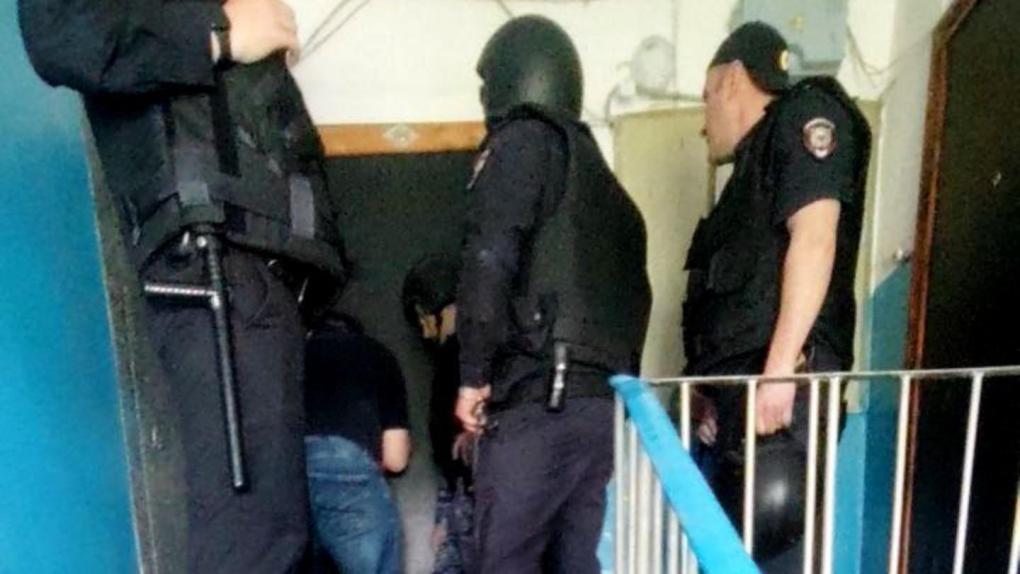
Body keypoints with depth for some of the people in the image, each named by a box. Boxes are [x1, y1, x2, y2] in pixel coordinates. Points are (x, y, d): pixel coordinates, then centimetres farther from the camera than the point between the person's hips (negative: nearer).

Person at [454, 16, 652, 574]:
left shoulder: (522, 142, 2)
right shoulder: (603, 177, 25)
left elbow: (490, 259, -13)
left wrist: (473, 373, -9)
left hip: (540, 396, -8)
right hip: (603, 397, 8)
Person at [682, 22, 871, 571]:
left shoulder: (804, 116, 4)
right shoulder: (758, 163, 27)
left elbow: (814, 237, -13)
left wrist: (779, 368, -21)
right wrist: (720, 396, 10)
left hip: (781, 390, -9)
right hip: (747, 394, 9)